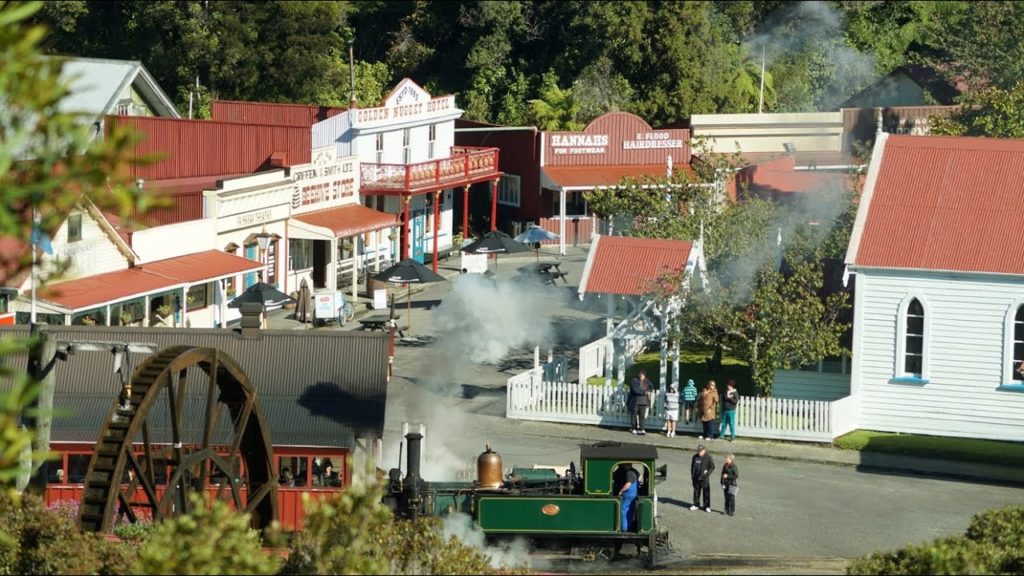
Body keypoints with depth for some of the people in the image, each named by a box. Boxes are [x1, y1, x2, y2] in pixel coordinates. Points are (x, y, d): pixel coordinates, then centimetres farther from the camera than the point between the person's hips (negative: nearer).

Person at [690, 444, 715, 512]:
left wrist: (707, 474, -15)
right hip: (696, 477, 5)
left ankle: (707, 506, 3)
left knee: (706, 492, -3)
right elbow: (692, 465, 19)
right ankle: (696, 505, 23)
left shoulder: (708, 457, -6)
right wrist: (692, 474, 10)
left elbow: (712, 467, -5)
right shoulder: (695, 457, 9)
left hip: (704, 478, -5)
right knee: (696, 491, 12)